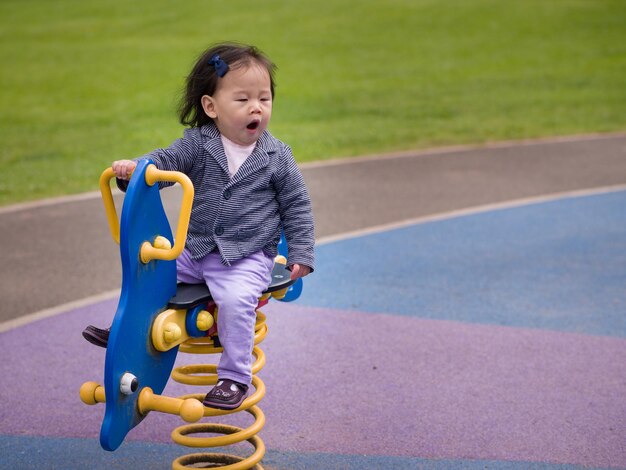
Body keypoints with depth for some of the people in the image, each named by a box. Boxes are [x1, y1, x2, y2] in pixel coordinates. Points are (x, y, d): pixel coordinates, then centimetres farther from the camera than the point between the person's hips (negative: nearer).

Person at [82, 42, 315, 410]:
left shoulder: (277, 156, -4)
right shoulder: (198, 144, -1)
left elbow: (297, 206, 2)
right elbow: (167, 161, -11)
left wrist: (301, 254, -2)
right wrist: (135, 167, -33)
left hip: (248, 257, -4)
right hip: (196, 250, 4)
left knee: (237, 298, -29)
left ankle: (235, 377, -14)